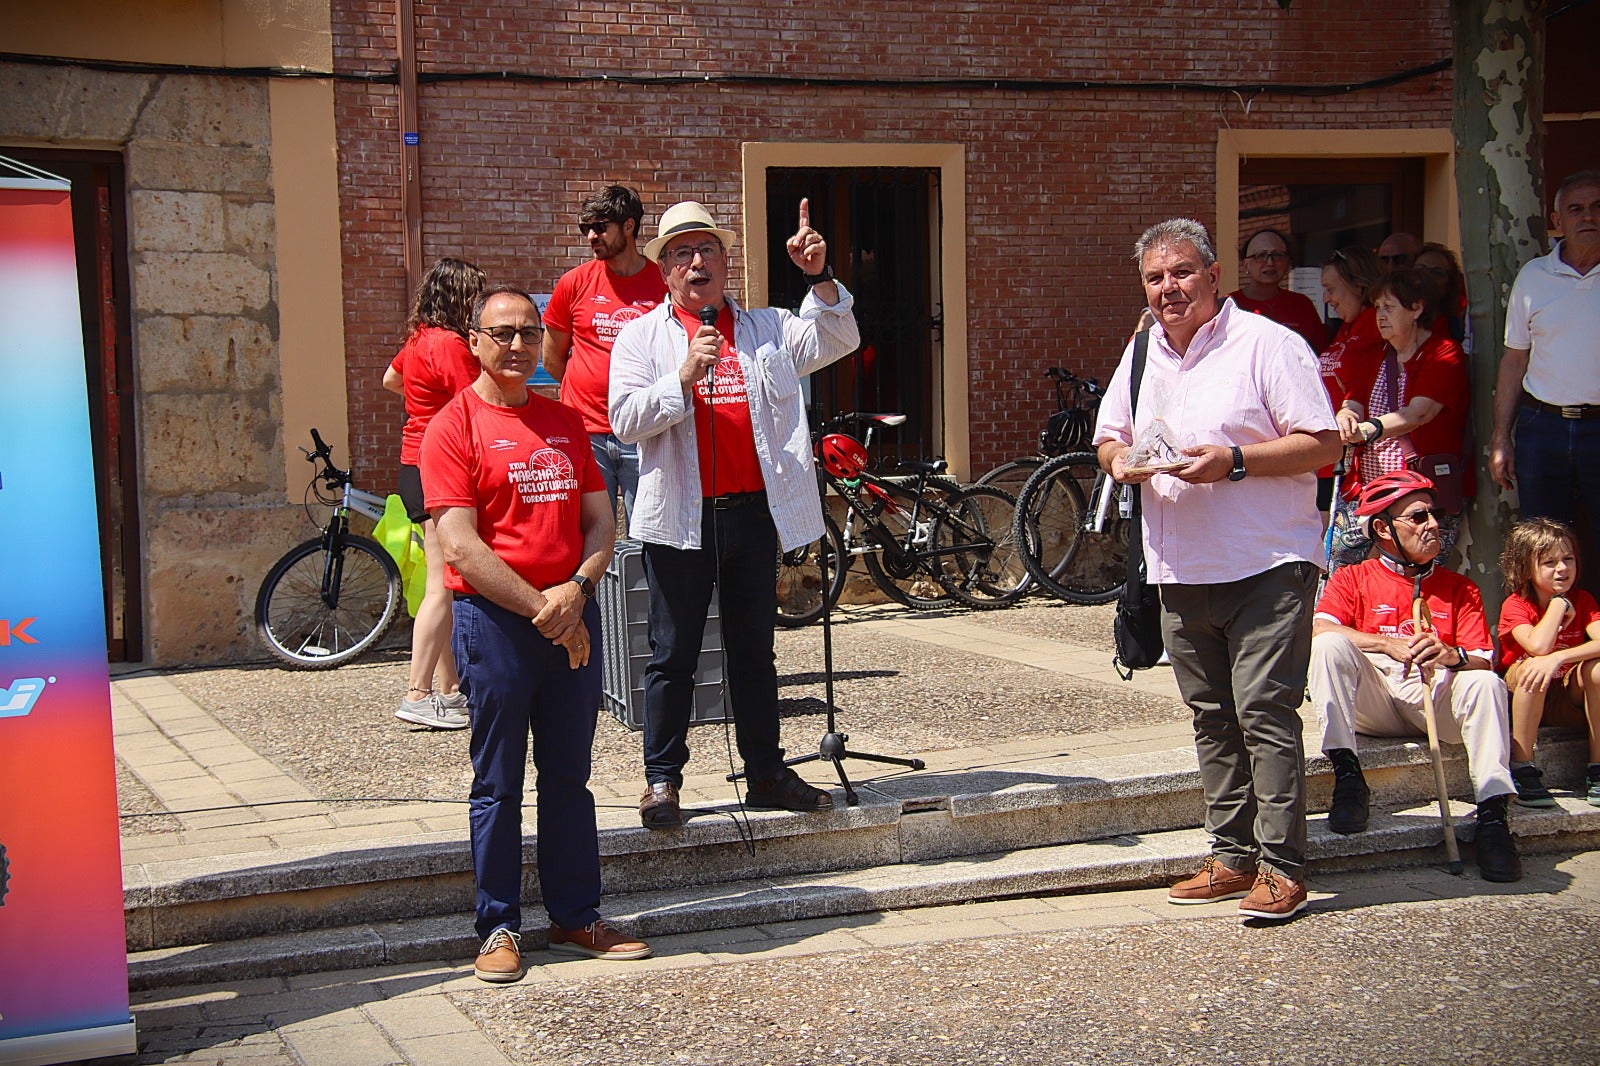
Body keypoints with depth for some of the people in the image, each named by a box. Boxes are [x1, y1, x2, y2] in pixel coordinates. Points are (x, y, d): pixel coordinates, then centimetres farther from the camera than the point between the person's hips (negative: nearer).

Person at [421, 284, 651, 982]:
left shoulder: (566, 422, 14)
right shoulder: (454, 427, -4)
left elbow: (600, 522, 11)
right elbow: (461, 546, -11)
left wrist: (574, 591, -8)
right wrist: (540, 609, -13)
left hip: (573, 615, 5)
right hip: (493, 619, -5)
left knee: (569, 778, 11)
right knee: (498, 785, 2)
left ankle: (576, 918, 20)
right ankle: (500, 928, 10)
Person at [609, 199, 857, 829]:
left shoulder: (766, 329, 13)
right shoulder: (642, 338, 4)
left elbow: (838, 340, 4)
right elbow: (625, 421, -6)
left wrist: (821, 279, -10)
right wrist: (684, 377, -18)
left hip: (755, 511, 3)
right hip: (681, 517, -3)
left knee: (754, 651, 12)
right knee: (673, 655, 2)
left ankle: (766, 772, 20)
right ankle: (661, 779, 10)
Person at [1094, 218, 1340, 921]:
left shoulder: (1266, 345, -7)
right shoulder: (1141, 355, 14)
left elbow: (1322, 444, -11)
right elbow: (1108, 437, 22)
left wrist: (1234, 460, -21)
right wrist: (1120, 459, -2)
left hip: (1266, 565, -7)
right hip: (1181, 569, 7)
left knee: (1264, 711, -11)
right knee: (1211, 718, 11)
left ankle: (1282, 868, -7)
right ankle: (1233, 857, 19)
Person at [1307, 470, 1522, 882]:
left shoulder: (1459, 589, 17)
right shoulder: (1352, 579, 12)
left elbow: (1483, 660, 3)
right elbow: (1319, 629, -9)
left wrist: (1452, 655, -22)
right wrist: (1389, 644, -21)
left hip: (1435, 699, 1)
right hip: (1372, 704, -1)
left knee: (1486, 684, -28)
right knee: (1331, 646, -27)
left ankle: (1493, 813, -32)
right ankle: (1347, 775, -30)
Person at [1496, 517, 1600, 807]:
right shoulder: (1515, 605, -11)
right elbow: (1538, 646, -31)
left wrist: (1558, 658, -37)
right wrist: (1559, 603, -19)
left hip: (1566, 700, 3)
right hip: (1520, 697, -2)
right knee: (1531, 668, -34)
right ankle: (1522, 770, -29)